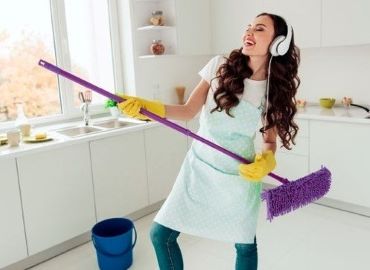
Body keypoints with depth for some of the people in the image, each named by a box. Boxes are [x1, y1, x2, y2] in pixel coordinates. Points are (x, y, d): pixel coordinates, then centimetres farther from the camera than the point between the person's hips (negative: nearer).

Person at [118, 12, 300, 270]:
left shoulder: (277, 91, -6)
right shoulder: (219, 66, -8)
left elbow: (270, 141, 3)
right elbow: (189, 111, -7)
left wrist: (265, 161, -19)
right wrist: (146, 107, -20)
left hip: (239, 177, 0)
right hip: (198, 168, 1)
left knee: (245, 245, 15)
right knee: (160, 234, 4)